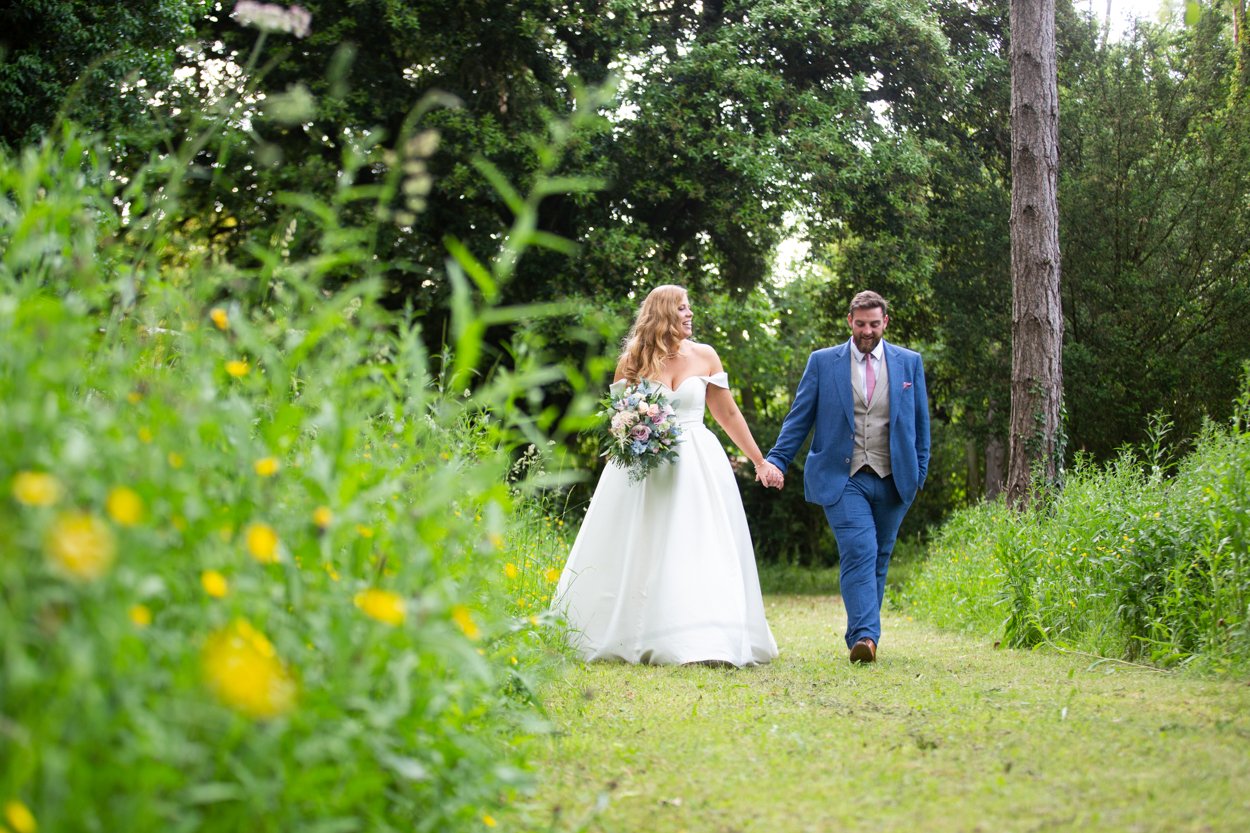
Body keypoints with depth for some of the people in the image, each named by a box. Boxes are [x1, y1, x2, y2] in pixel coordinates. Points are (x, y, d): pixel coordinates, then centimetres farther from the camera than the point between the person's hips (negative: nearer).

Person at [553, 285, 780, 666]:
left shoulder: (704, 356, 5)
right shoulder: (634, 359, 2)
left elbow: (729, 414, 11)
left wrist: (760, 460, 13)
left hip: (697, 465, 1)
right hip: (642, 465, 0)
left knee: (698, 549, -7)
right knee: (637, 554, 3)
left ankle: (703, 644, -7)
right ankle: (627, 638, 15)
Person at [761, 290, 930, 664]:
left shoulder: (910, 363, 10)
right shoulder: (823, 362, 5)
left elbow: (920, 421, 13)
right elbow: (799, 417, 5)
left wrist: (919, 474, 8)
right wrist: (777, 461, -6)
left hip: (892, 480, 3)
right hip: (842, 478, -3)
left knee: (878, 560, 8)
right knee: (859, 552, -18)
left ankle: (861, 634, 19)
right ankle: (865, 636, -25)